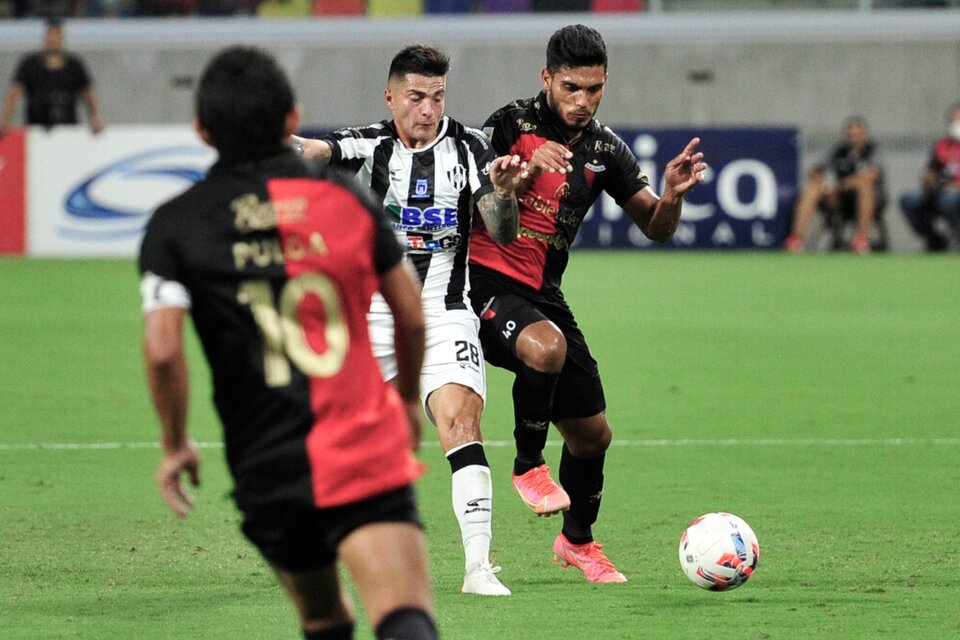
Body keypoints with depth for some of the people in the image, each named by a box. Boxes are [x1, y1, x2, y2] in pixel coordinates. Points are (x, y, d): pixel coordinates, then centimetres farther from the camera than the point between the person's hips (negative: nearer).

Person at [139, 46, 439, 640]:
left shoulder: (176, 224, 1)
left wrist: (176, 444, 5)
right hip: (367, 449, -1)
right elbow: (411, 315, 13)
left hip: (268, 468, 1)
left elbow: (163, 347, -11)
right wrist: (409, 399, 31)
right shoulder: (346, 195, 7)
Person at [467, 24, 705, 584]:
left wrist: (672, 194, -18)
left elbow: (656, 228, 4)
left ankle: (578, 540, 35)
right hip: (486, 282, -6)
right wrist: (527, 171, -27)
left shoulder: (604, 150, 6)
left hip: (543, 295, 6)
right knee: (546, 347, -37)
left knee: (593, 433, 9)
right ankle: (528, 467, -13)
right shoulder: (514, 124, -8)